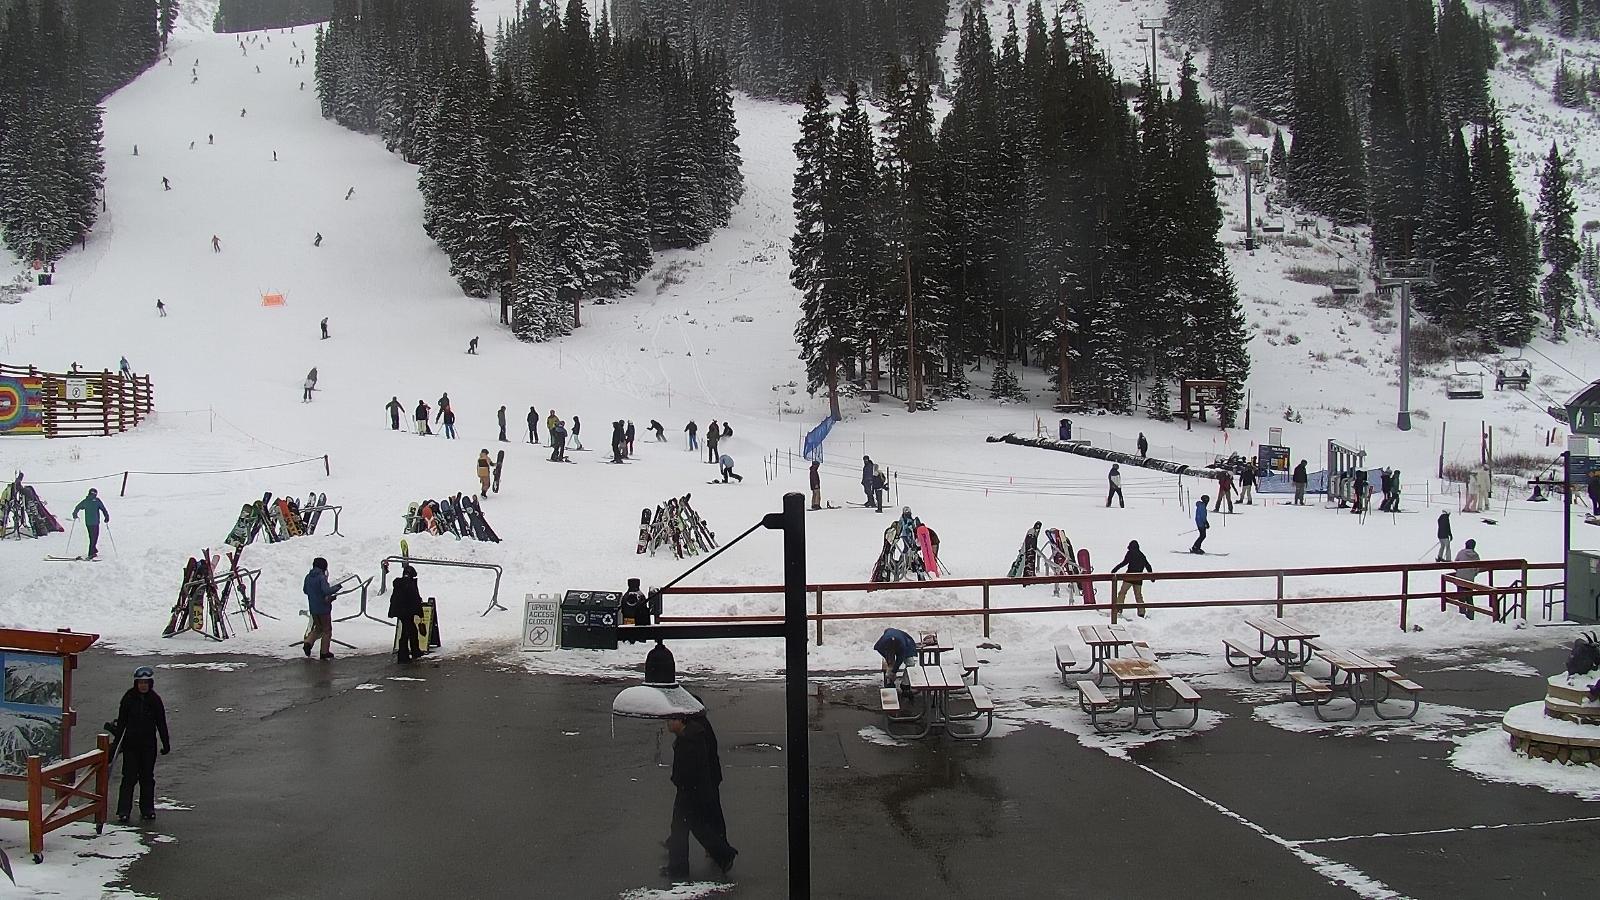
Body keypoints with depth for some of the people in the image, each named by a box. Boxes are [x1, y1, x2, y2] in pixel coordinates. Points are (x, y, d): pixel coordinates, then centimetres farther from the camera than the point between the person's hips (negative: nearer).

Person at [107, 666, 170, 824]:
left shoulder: (155, 700, 0)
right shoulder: (128, 698, -2)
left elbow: (161, 723, 5)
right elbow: (121, 721, 0)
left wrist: (166, 743, 5)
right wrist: (118, 742, -4)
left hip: (148, 745, 1)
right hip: (130, 744, -1)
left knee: (147, 777, 7)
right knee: (129, 777, -3)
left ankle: (147, 810, 16)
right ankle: (123, 812, 0)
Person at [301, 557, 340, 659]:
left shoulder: (308, 577, 4)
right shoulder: (321, 577, -18)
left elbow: (305, 590, 15)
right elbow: (326, 591, -29)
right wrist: (336, 588, -14)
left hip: (312, 608, 6)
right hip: (323, 608, -6)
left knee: (318, 628, 23)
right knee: (327, 630, 7)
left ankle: (308, 643, 3)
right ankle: (325, 652, 10)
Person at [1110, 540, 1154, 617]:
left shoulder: (1130, 553, -2)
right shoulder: (1142, 555, 16)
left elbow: (1124, 562, -14)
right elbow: (1148, 566, 21)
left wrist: (1115, 569, -13)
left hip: (1130, 576, -6)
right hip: (1139, 578, 6)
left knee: (1122, 592, -1)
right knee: (1138, 595, 11)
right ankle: (1141, 612, 7)